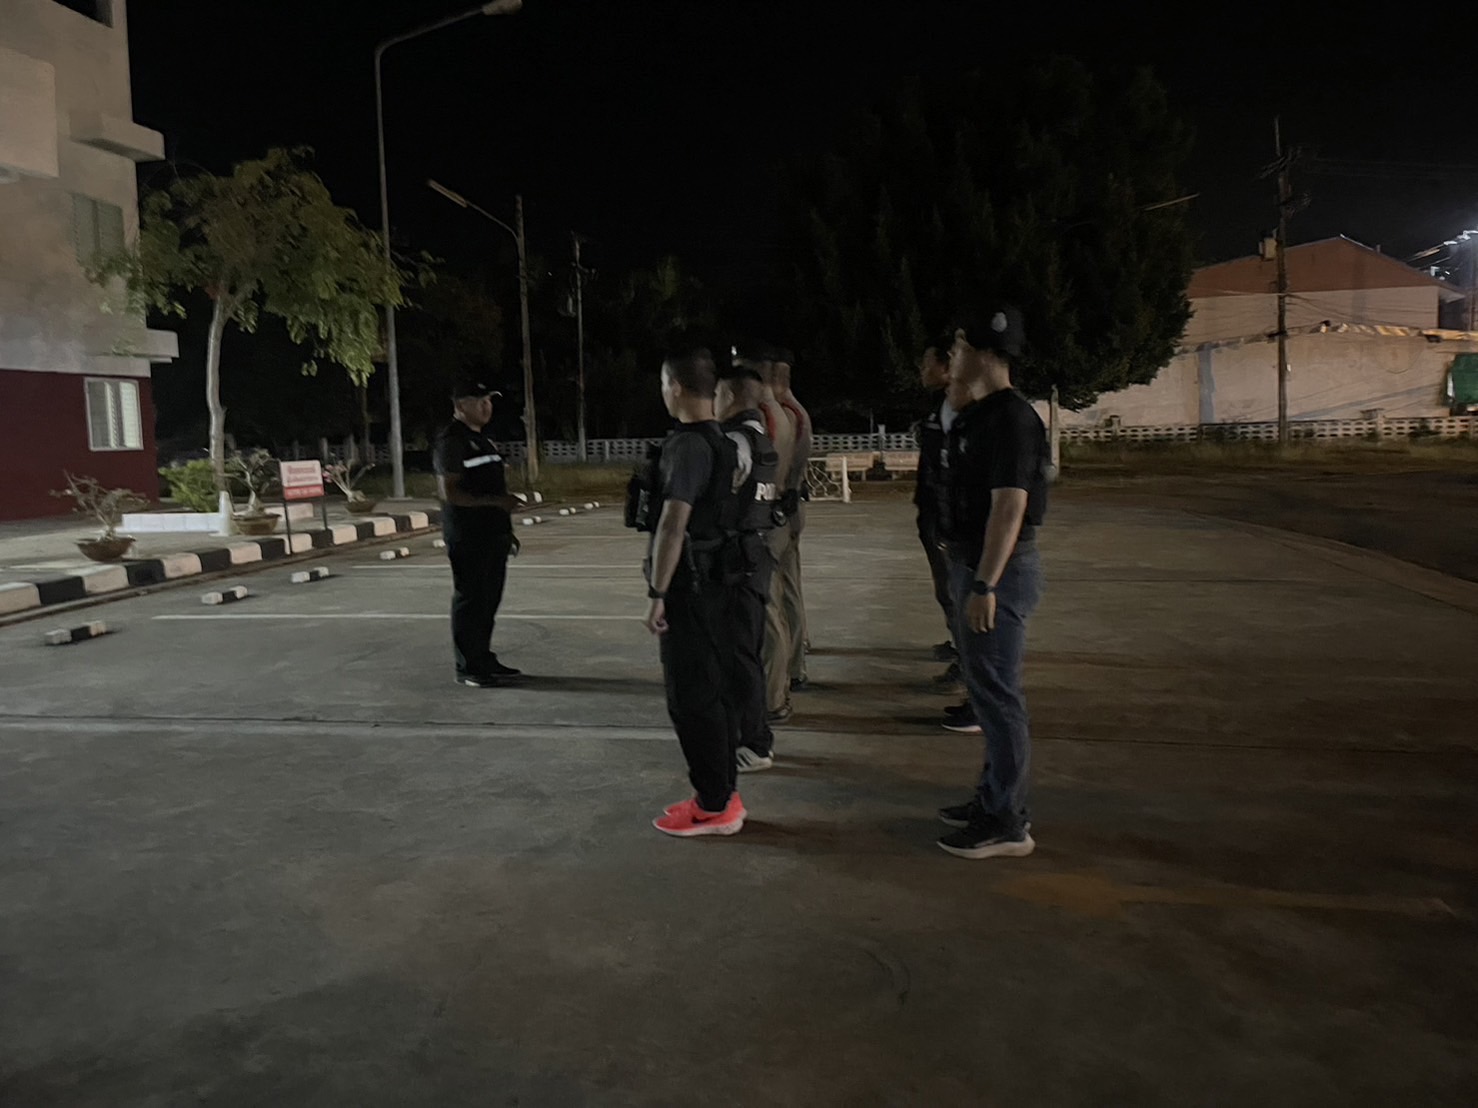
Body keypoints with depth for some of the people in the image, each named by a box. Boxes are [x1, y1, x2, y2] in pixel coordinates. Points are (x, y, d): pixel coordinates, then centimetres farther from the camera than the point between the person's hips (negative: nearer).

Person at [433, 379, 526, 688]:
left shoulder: (482, 438, 17)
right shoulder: (451, 442, -11)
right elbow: (449, 492, -19)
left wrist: (506, 529, 21)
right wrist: (496, 501, -23)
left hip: (492, 533, 9)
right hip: (467, 536, -9)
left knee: (490, 598, 13)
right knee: (470, 599, -3)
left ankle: (484, 659, 23)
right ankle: (468, 667, 6)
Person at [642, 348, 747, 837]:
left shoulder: (686, 444, -18)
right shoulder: (721, 442, 12)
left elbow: (673, 525, -24)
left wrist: (657, 593, -19)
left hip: (688, 585, -10)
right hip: (714, 580, 10)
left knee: (692, 697, -2)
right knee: (715, 690, 14)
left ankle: (714, 807, 6)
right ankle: (722, 794, 23)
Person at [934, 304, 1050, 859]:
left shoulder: (1010, 418, -18)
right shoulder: (978, 417, 14)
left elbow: (1009, 506, -24)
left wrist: (984, 586, -26)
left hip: (999, 569, -10)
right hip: (974, 562, 10)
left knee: (996, 693, -4)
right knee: (986, 688, 17)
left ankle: (1006, 823, 6)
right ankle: (995, 797, 30)